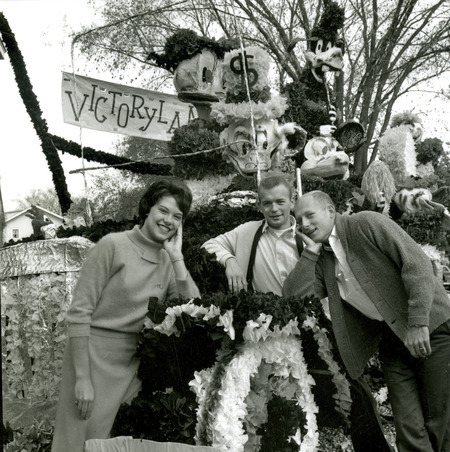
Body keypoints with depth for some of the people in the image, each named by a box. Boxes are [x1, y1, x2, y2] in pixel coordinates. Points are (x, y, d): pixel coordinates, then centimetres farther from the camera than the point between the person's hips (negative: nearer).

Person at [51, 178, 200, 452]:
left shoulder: (168, 262, 6)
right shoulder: (114, 245, -10)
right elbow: (79, 312, -12)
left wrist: (176, 257, -7)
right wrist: (82, 379, -15)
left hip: (135, 366, 5)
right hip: (95, 358, -5)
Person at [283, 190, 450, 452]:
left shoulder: (367, 223, -9)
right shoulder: (322, 260, 10)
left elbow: (418, 263, -16)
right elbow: (293, 296, 1)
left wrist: (418, 323, -21)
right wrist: (310, 252, -4)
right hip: (391, 340, 5)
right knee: (409, 430, 2)